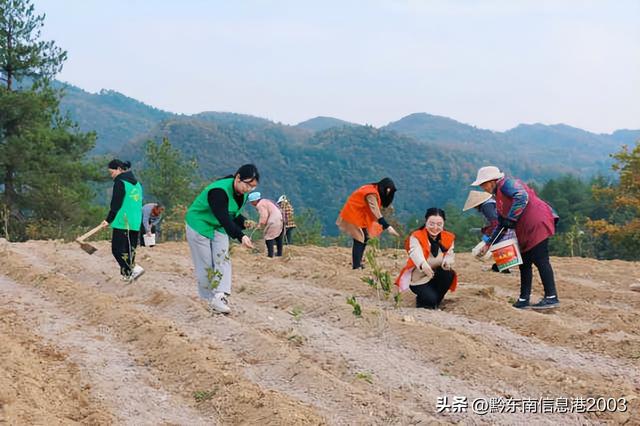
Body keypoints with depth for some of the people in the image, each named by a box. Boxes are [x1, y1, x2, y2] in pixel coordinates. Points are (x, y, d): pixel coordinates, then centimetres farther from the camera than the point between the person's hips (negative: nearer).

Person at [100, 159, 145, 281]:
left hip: (122, 222, -8)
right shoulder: (136, 183, 16)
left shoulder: (120, 182, -9)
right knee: (130, 249, 11)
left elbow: (115, 204, -11)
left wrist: (108, 220, -3)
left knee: (118, 249, -4)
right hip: (136, 223, 8)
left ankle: (134, 268, -14)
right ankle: (127, 274, 10)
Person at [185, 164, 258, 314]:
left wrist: (244, 223, -16)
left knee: (223, 258, -9)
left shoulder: (242, 194, -6)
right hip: (199, 225, -7)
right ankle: (208, 298, 9)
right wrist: (240, 236, -55)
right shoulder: (219, 191, -34)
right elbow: (224, 218, -44)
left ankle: (219, 296, -18)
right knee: (206, 264, -4)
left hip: (219, 228, 7)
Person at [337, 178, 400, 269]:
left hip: (360, 216, 10)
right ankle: (356, 266, -16)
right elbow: (376, 213, -34)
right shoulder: (371, 193, -26)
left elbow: (374, 211, 6)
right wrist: (388, 227, -39)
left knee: (365, 238, 10)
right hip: (353, 215, -10)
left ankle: (357, 263, 15)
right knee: (359, 240, -14)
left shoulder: (374, 190, 5)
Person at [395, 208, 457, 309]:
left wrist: (447, 262, -39)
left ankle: (435, 303, -5)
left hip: (437, 277, 4)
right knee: (431, 299, -28)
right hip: (419, 279, -4)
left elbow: (450, 255, -12)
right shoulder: (416, 237, -17)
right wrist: (423, 265, -61)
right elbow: (416, 253, -38)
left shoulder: (448, 238, -2)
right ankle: (421, 300, 10)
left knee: (449, 274, -28)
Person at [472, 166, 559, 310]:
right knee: (524, 263, 10)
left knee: (540, 260, -12)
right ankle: (524, 300, 14)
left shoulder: (506, 183, -5)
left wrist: (511, 218, -20)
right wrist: (488, 244, 24)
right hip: (526, 231, 11)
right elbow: (501, 225, 28)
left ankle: (552, 298, -11)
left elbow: (522, 197, -25)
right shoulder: (499, 197, 24)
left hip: (537, 223, -11)